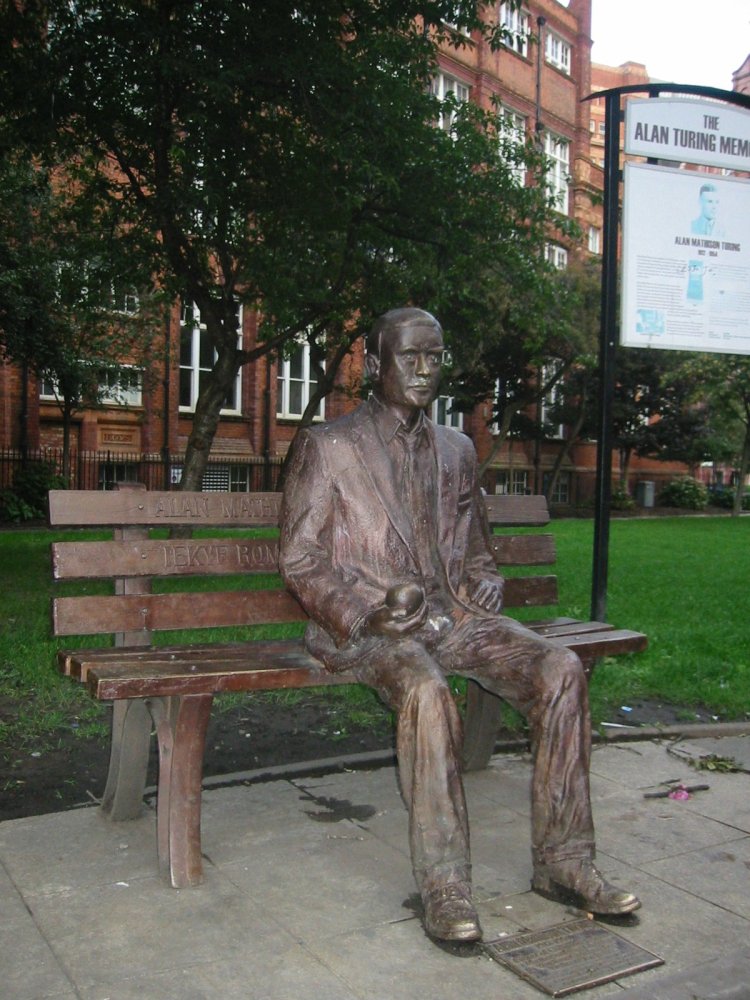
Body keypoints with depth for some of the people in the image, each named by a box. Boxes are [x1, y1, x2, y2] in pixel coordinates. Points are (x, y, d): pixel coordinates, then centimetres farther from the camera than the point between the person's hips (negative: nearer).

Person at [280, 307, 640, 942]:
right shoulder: (327, 447, 1)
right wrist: (369, 610, -18)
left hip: (449, 616, 5)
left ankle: (562, 860, -8)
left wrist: (483, 590, 1)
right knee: (427, 691, -37)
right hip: (366, 627, -5)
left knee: (560, 668, -18)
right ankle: (444, 887, -23)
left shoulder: (456, 450, 18)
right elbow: (300, 559, -3)